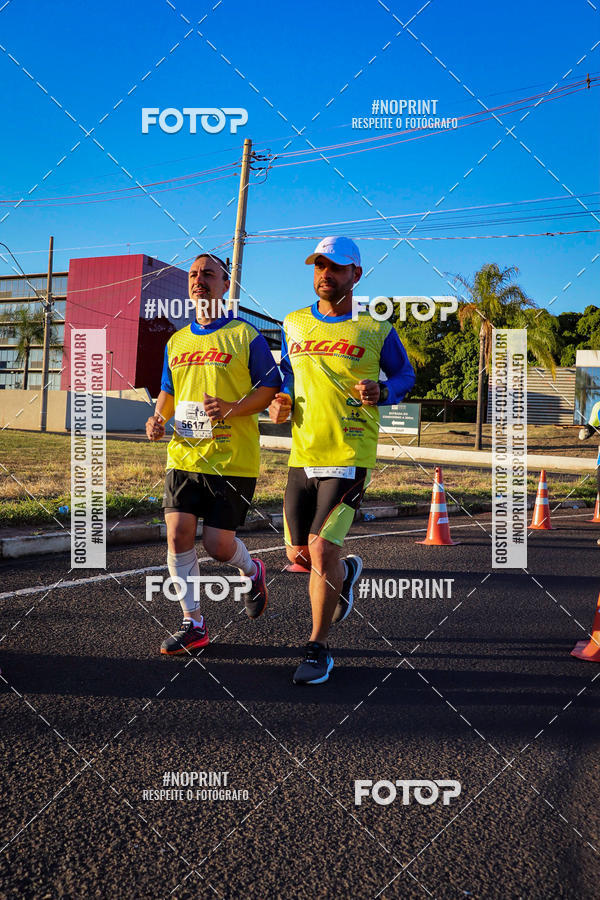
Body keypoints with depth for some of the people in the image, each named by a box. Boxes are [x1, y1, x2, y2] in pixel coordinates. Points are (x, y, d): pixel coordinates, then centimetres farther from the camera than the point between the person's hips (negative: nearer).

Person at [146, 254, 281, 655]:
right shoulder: (176, 342, 15)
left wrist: (233, 409, -20)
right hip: (183, 455, 5)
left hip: (233, 460, -5)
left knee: (218, 544, -5)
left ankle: (252, 571, 31)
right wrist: (159, 417, 4)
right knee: (178, 535, -4)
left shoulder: (245, 335, -2)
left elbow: (271, 388, -4)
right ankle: (194, 623, 9)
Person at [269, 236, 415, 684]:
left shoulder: (375, 330, 0)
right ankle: (345, 572, 44)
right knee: (299, 554, 9)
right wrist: (282, 401, 5)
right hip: (303, 454, 5)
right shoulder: (293, 324, 11)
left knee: (322, 549, -13)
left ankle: (319, 649, 4)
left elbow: (405, 375, 11)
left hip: (349, 456, -5)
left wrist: (381, 391, -10)